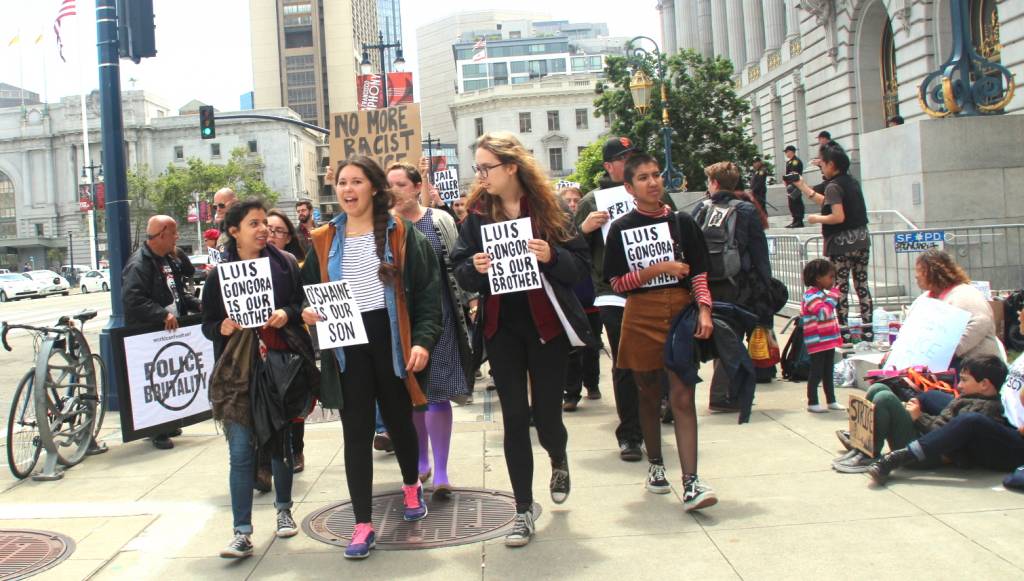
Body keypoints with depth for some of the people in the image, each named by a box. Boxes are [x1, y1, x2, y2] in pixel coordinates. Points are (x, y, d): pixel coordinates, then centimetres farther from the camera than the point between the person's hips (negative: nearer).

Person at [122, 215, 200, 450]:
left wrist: (195, 305, 8)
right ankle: (157, 432, 5)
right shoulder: (138, 264, -16)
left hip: (171, 329, 9)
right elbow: (133, 300, -27)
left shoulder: (170, 259, 13)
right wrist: (163, 315, -29)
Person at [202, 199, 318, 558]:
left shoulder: (284, 263, 4)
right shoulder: (220, 273, 3)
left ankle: (284, 509, 33)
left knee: (280, 441, 14)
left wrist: (288, 314, -12)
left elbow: (305, 303, 8)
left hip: (281, 362, 1)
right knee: (241, 450, -6)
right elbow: (208, 323, 7)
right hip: (239, 369, -1)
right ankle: (242, 533, -2)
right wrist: (222, 328, -15)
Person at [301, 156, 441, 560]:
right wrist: (307, 312, -9)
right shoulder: (324, 241, 7)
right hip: (346, 345, 2)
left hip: (390, 340, -2)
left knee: (399, 420, 14)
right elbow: (309, 290, 13)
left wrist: (423, 339, -15)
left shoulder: (401, 234, -2)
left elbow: (426, 290, -5)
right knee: (356, 432, 2)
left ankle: (411, 486, 44)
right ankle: (363, 524, 8)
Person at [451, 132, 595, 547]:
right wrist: (474, 269, -18)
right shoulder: (477, 213, 1)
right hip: (502, 328, 2)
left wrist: (552, 257, -22)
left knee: (546, 414, 4)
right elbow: (460, 273, 3)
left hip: (546, 324, -1)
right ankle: (524, 509, 14)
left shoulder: (547, 208, -4)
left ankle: (559, 460, 41)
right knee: (514, 417, 2)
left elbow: (581, 264, -4)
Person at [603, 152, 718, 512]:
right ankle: (655, 465, 30)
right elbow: (617, 282, -3)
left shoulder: (682, 222, 6)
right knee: (650, 395, 12)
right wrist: (658, 269, -13)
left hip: (681, 314, 0)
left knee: (682, 396, -7)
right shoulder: (621, 229, 1)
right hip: (641, 317, 0)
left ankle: (690, 482, -10)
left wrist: (704, 311, -6)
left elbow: (699, 273, 7)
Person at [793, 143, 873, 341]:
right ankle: (868, 330, 13)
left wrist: (816, 219, -7)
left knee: (841, 287, -2)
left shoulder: (833, 186, -13)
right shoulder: (852, 182, 12)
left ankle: (845, 333, -1)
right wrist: (803, 186, 21)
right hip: (861, 239, 8)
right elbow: (827, 202, 20)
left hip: (842, 243, -8)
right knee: (862, 284, 10)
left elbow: (838, 216, -21)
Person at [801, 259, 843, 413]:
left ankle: (831, 401, 23)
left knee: (828, 372, 15)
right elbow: (823, 313, -29)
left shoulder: (823, 294, 16)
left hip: (829, 340, 9)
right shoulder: (811, 296, -16)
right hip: (817, 342, -9)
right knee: (816, 373, -2)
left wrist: (837, 336, 22)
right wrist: (833, 297, -22)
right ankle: (812, 403, 5)